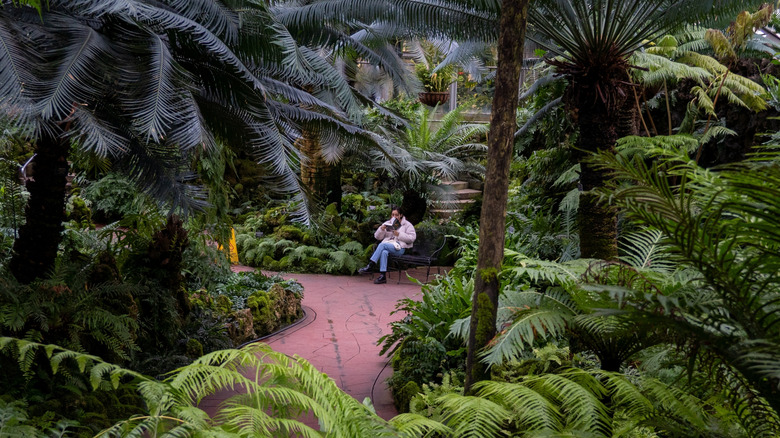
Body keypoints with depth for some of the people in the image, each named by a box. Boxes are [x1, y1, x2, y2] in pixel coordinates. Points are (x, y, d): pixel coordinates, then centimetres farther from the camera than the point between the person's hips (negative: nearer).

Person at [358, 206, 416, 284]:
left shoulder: (407, 225, 12)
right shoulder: (388, 223, 23)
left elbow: (412, 238, -2)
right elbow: (378, 237, 19)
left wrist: (399, 234, -11)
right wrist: (381, 229, -2)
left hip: (399, 248, -3)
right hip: (387, 245, 3)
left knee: (382, 245, -33)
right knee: (384, 252, -36)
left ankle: (370, 266, -34)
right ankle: (383, 276, -43)